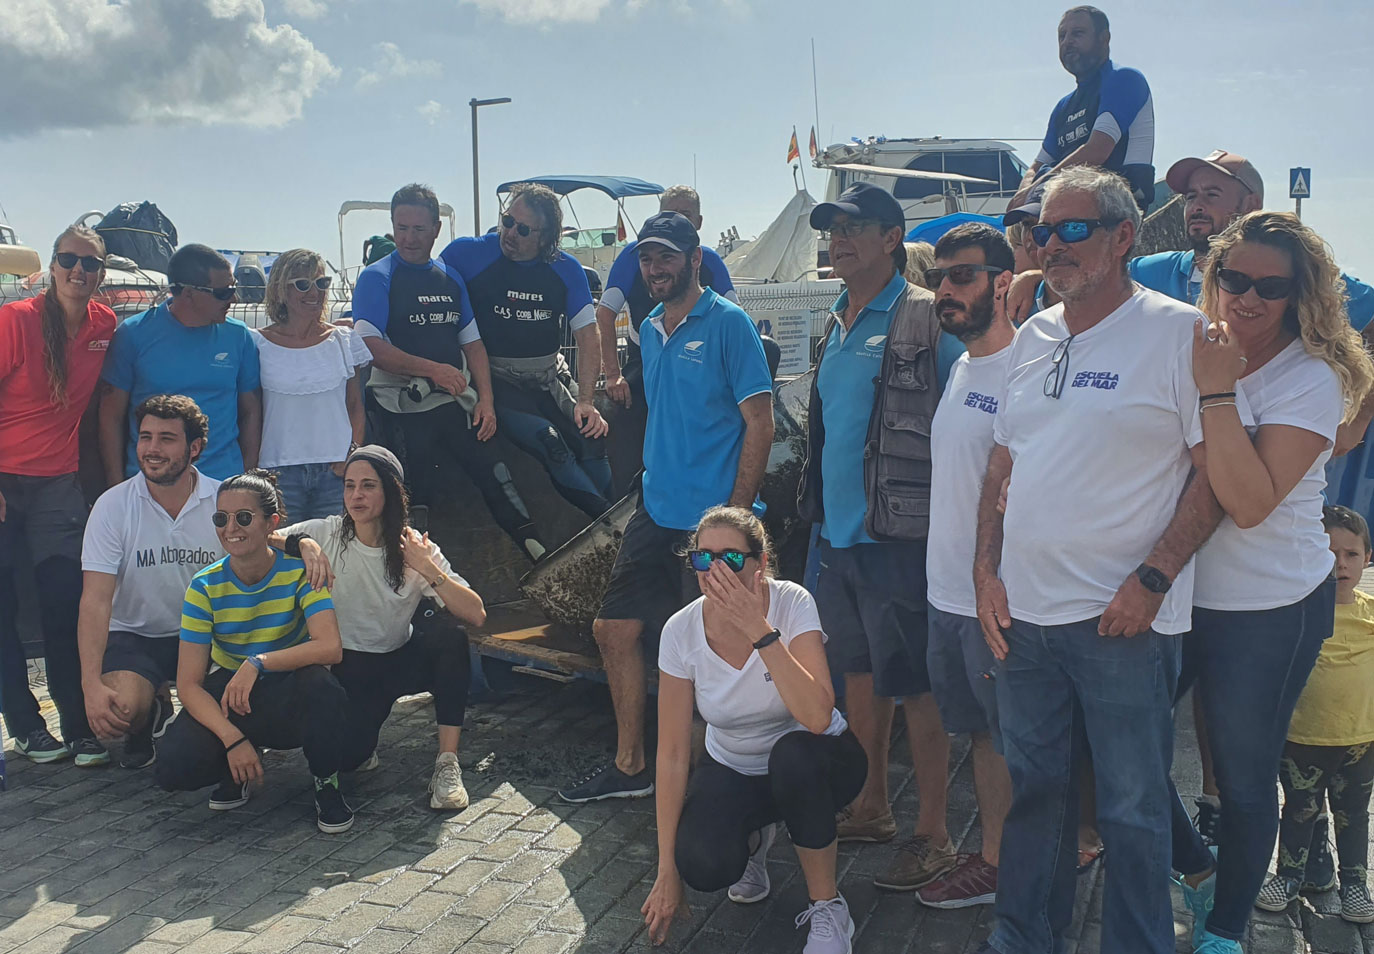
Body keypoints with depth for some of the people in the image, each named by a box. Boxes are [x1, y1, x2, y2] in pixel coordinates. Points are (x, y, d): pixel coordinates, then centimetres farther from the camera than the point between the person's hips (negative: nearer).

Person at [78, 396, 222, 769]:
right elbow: (96, 600, -15)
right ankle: (155, 707, 11)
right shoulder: (112, 506, -9)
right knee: (121, 708, -29)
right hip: (134, 635, 0)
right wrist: (91, 685, -26)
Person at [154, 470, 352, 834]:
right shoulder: (205, 587, -10)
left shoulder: (299, 572, -14)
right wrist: (233, 739, -26)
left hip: (290, 699, -2)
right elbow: (189, 684, -13)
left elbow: (330, 647, -29)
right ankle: (237, 769, 10)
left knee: (321, 684, -37)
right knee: (172, 768, -25)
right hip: (226, 695, 2)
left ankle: (327, 784, -10)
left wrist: (258, 663, -37)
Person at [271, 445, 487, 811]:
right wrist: (302, 542, -35)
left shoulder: (415, 548, -11)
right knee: (345, 758, -26)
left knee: (449, 635, -30)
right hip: (348, 668, -1)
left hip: (401, 661, 1)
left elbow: (476, 615, -21)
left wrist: (427, 569, -28)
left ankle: (447, 764, -23)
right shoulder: (326, 533, -9)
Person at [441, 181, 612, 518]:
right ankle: (605, 518, -11)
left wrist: (586, 401, -10)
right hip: (496, 379, -3)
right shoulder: (467, 254, -8)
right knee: (546, 438, -24)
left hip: (551, 376, 4)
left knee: (590, 431, -13)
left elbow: (588, 338, 1)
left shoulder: (566, 269, 0)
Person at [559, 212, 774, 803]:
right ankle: (630, 766, 24)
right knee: (614, 629, 10)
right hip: (655, 511, 8)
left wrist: (734, 517, -16)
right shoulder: (650, 329, 13)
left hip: (710, 518, -8)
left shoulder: (728, 323, -9)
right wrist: (653, 487, 16)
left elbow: (759, 424, -12)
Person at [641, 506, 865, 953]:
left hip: (808, 763, -1)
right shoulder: (681, 631, -18)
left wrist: (761, 631, -43)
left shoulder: (792, 603, -25)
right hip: (733, 769, 2)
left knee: (792, 751, -37)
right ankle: (754, 838, 13)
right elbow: (672, 753, -16)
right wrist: (667, 870, -16)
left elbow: (817, 717, -37)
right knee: (703, 863, -27)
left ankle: (827, 908, -13)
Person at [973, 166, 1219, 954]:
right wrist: (986, 570, 7)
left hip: (1124, 619, -5)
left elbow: (1218, 471, -9)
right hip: (1023, 610, 6)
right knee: (1033, 785, 18)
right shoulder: (1032, 336, 11)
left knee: (1132, 805, 7)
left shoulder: (1180, 332, -7)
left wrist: (1153, 578, -16)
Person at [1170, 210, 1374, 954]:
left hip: (1268, 608, -5)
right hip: (1172, 591, 5)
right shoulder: (1189, 352, 2)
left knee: (1244, 778, 9)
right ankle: (1198, 871, 36)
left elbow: (1251, 501, -25)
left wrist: (1218, 391, -28)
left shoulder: (1312, 380, -13)